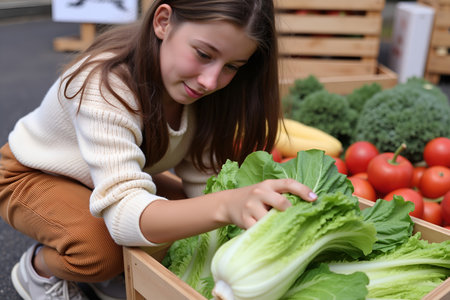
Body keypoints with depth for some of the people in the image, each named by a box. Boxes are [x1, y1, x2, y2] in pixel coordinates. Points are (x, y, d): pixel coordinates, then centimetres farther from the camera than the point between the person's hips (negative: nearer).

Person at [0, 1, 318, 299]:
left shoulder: (194, 86, -18)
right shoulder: (103, 84, -37)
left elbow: (202, 182, -18)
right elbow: (122, 212, -47)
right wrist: (227, 205, -63)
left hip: (117, 176, 6)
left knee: (185, 210, -16)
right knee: (103, 246, -33)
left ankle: (114, 273, 8)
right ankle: (39, 268, 1)